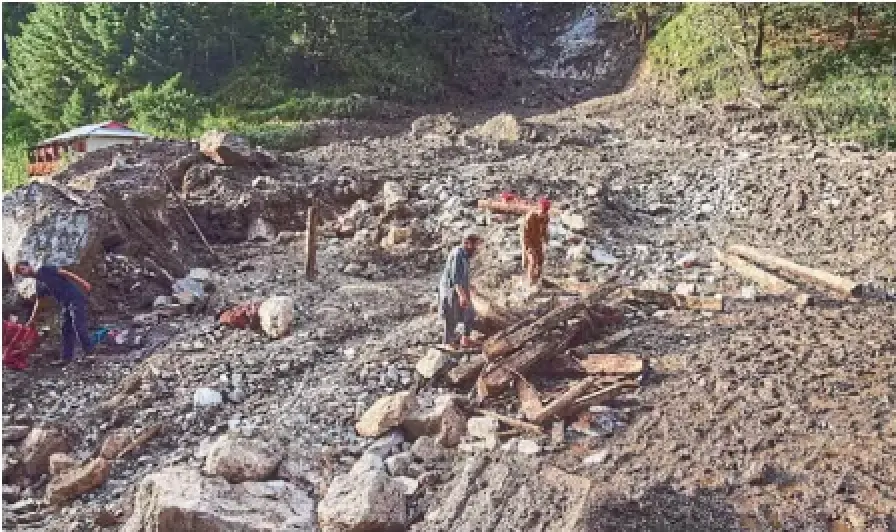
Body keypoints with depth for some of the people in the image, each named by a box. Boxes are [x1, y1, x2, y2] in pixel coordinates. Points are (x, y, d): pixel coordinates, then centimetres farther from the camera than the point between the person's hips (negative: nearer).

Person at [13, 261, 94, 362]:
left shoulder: (44, 270, -1)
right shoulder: (39, 285, 20)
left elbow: (65, 273, -10)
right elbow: (37, 303, 24)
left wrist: (82, 282, -20)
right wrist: (31, 320, 19)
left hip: (75, 298, -9)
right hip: (65, 305, 9)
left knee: (79, 327, -13)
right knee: (66, 331, 8)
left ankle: (90, 353, -9)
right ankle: (67, 358, 12)